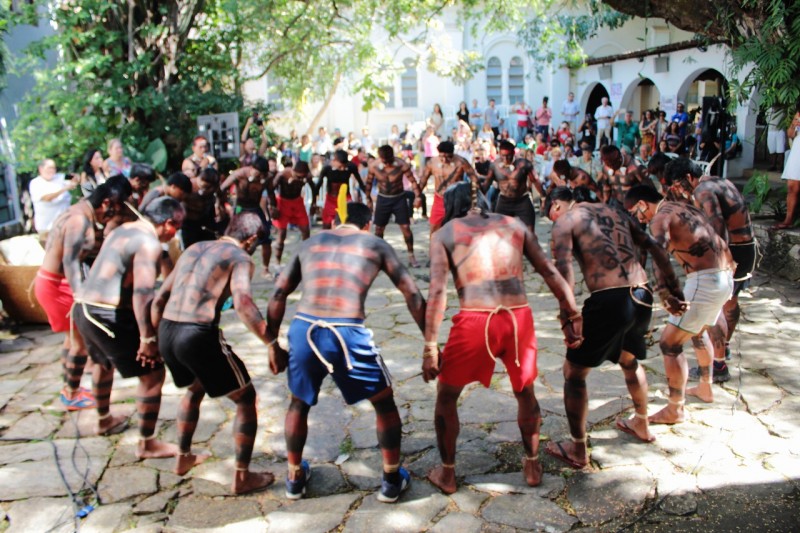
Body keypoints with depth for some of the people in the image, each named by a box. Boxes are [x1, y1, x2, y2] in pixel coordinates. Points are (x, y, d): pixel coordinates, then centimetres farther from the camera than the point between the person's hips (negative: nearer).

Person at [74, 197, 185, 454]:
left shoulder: (123, 230, 14)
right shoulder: (148, 243, -15)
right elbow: (142, 292, -24)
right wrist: (147, 338, -23)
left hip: (83, 307, 10)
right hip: (108, 316, -10)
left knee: (104, 363, 33)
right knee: (152, 373, -2)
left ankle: (104, 420, 54)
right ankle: (147, 444, 7)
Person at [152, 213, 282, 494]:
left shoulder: (194, 248, 20)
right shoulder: (240, 258, -1)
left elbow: (159, 299, 21)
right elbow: (242, 303, -21)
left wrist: (154, 338, 30)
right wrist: (272, 344, -21)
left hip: (166, 333, 7)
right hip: (199, 334, -7)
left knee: (194, 389, 35)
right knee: (245, 398, 12)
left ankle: (183, 458, 45)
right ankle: (242, 477, 15)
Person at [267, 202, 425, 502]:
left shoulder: (311, 243, 22)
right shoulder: (376, 245, 15)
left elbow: (278, 295, 18)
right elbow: (412, 295, 13)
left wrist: (272, 343, 24)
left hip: (302, 330, 3)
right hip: (347, 334, -3)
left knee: (299, 403, 30)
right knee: (384, 402, 22)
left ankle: (295, 478, 41)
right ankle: (392, 480, 30)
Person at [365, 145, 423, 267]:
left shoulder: (402, 165, -19)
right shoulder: (374, 166, -14)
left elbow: (412, 180, -9)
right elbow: (369, 182, 2)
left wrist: (417, 196, -15)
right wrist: (368, 199, 9)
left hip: (399, 198, -1)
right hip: (383, 198, 1)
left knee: (405, 227, -6)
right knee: (378, 229, 6)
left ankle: (411, 257, 6)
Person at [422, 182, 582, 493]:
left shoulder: (444, 233, 9)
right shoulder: (513, 225, 18)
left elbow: (437, 292, -3)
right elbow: (550, 273, 12)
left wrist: (430, 347, -3)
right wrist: (572, 315, 14)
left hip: (475, 321, -3)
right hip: (519, 317, 3)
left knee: (446, 397, 21)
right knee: (525, 393, 28)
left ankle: (447, 474, 31)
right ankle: (532, 466, 41)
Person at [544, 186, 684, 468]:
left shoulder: (564, 221, 2)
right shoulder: (614, 211, 21)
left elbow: (564, 272, -13)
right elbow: (657, 250, 20)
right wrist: (672, 291, 23)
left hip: (609, 299, -7)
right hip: (642, 296, 7)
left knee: (574, 372, 9)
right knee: (629, 360, 32)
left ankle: (577, 450, 17)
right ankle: (641, 425, 51)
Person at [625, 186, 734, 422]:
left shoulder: (662, 217, -9)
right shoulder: (685, 208, 18)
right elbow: (722, 245, 25)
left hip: (704, 281, -10)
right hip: (724, 279, 10)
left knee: (670, 344, -2)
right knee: (698, 332, 32)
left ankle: (675, 410, 7)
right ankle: (705, 388, 48)